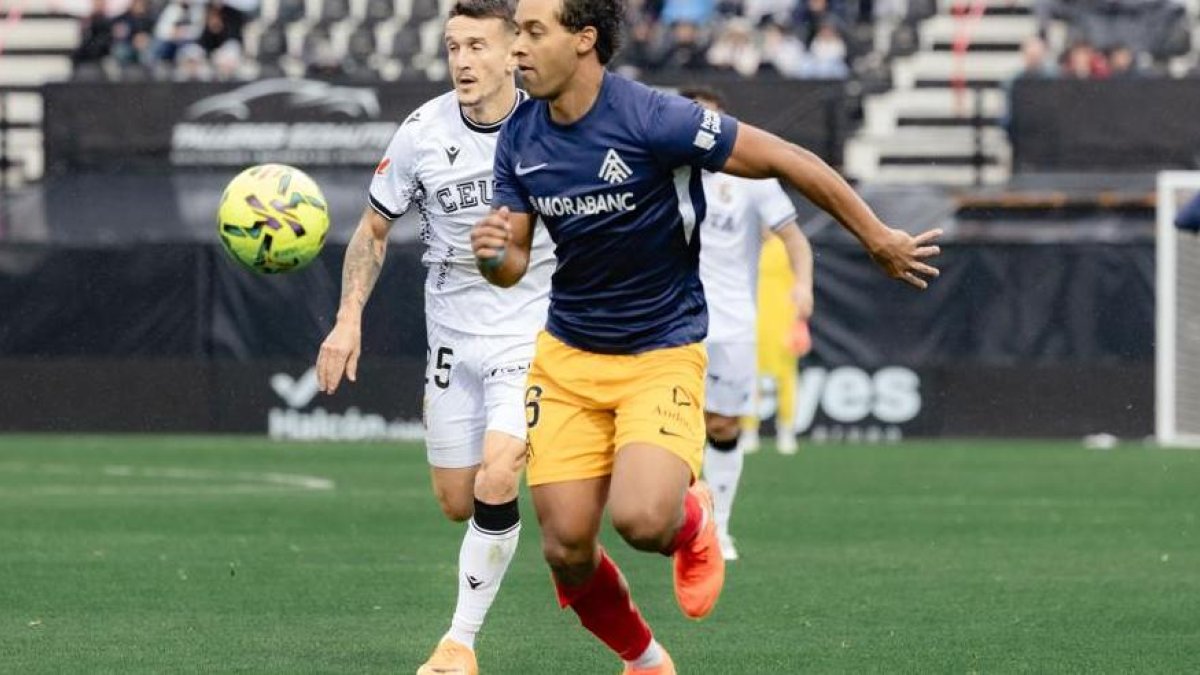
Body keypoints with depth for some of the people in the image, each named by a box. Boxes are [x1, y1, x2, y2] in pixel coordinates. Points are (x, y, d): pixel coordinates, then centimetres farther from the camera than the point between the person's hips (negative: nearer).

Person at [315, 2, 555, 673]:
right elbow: (374, 228, 6)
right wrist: (349, 320, -4)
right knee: (457, 503, 7)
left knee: (495, 484, -19)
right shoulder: (423, 133, -8)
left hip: (533, 336, -3)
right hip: (454, 335, 3)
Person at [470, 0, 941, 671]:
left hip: (663, 356, -5)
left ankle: (693, 521, 12)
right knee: (567, 550, -2)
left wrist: (879, 239, -6)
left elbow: (786, 160, -14)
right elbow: (513, 267, 5)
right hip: (567, 360, 5)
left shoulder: (652, 119, -21)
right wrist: (493, 254, -20)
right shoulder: (520, 137, -2)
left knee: (642, 520, -26)